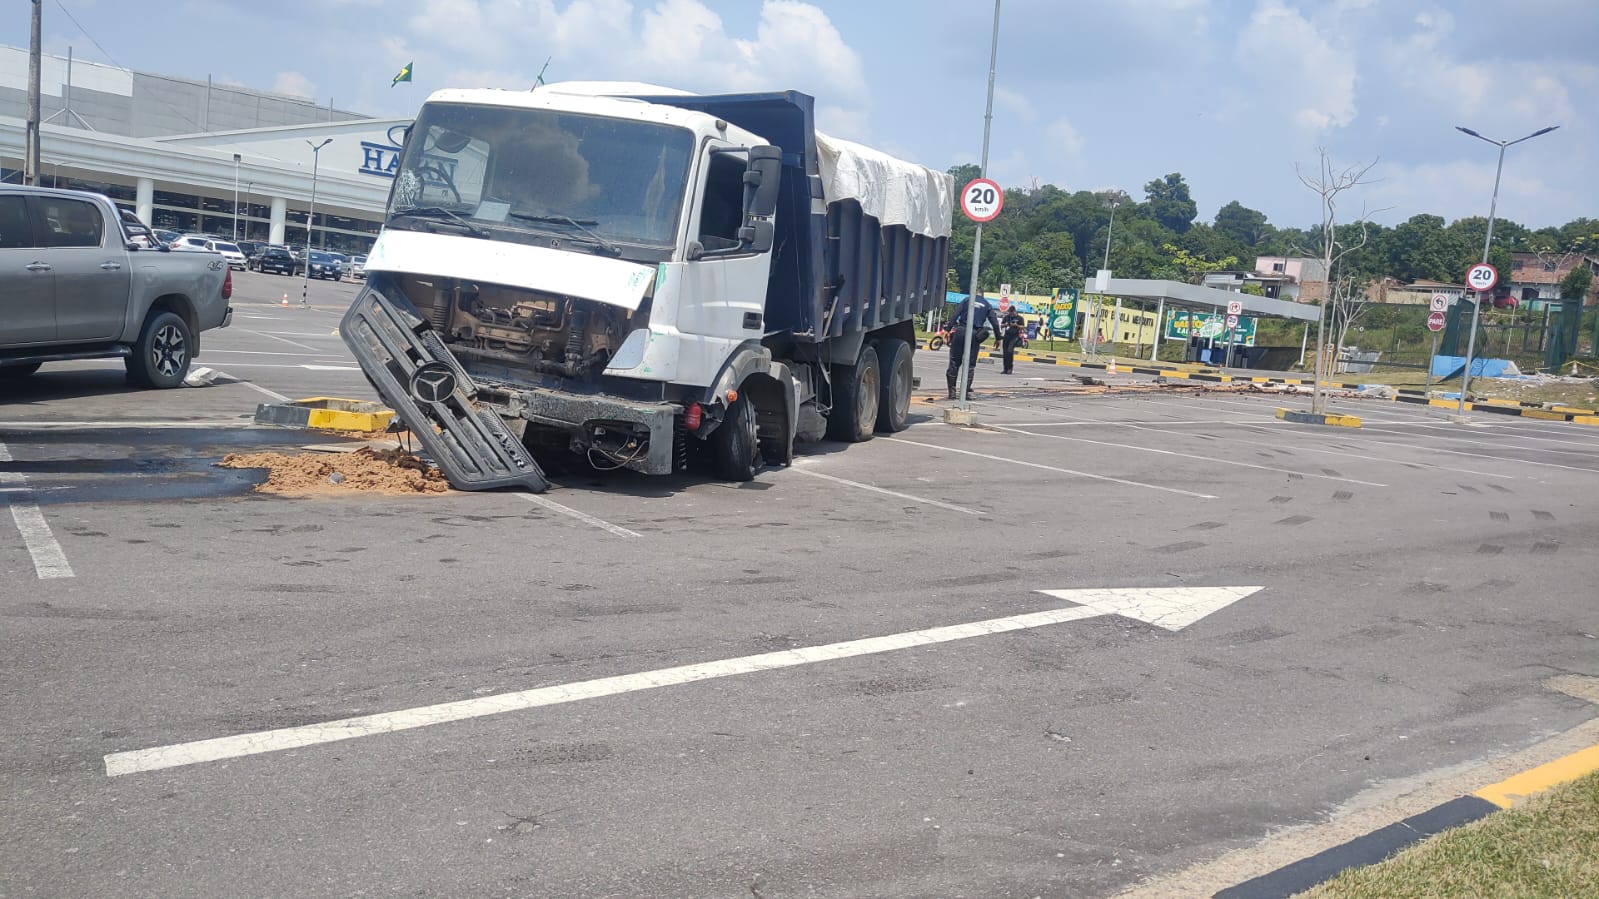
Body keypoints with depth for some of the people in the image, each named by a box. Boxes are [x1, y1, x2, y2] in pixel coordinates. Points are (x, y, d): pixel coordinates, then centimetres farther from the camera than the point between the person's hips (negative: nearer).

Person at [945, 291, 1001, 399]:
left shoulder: (967, 301, 9)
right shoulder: (987, 305, 14)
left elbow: (955, 316, -1)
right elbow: (995, 322, 9)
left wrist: (949, 330, -4)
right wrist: (998, 338, 16)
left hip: (960, 331, -1)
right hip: (975, 335, 1)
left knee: (954, 362, 5)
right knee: (970, 365, 8)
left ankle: (952, 390, 0)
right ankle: (967, 391, 3)